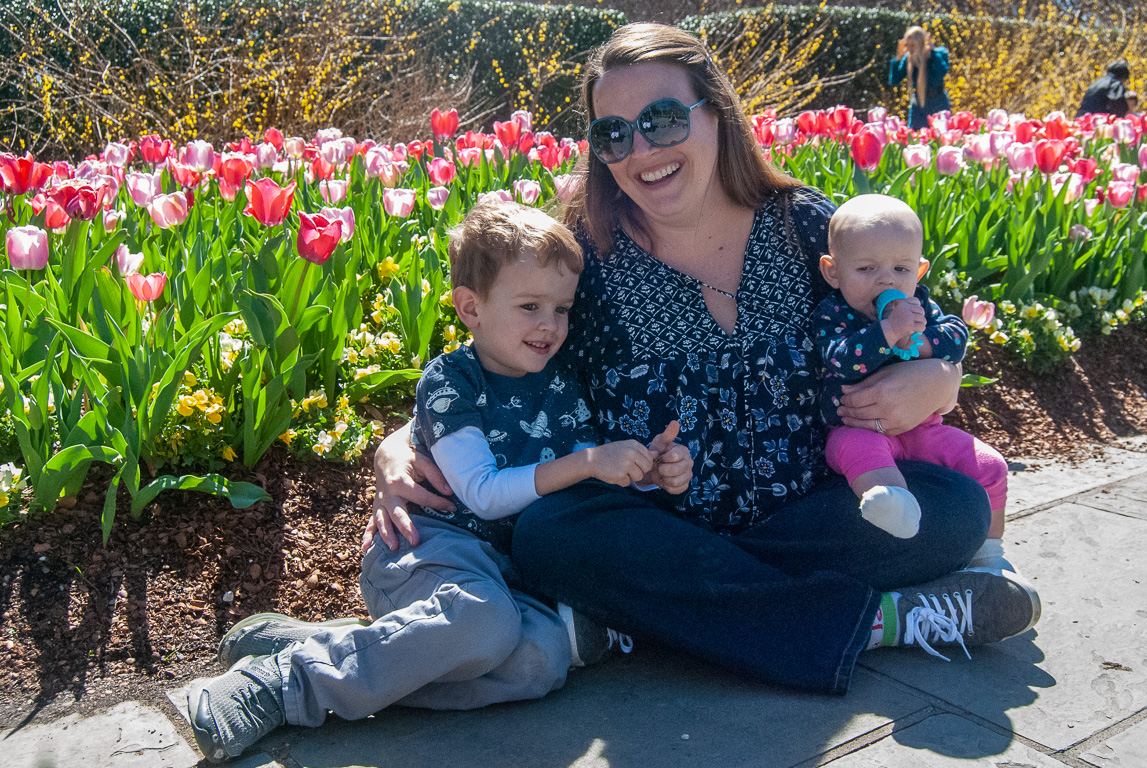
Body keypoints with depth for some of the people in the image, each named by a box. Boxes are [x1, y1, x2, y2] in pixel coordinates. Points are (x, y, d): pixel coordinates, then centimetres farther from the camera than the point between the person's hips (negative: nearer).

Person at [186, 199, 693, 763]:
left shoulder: (560, 386, 11)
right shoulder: (448, 381, -6)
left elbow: (590, 488, 17)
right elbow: (483, 495, -14)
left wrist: (648, 472, -5)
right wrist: (586, 462, -21)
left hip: (508, 565, 6)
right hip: (434, 544, -5)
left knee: (543, 657, -29)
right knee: (485, 618, -39)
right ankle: (282, 678, -29)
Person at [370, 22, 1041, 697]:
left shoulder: (808, 225, -1)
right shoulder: (583, 257, -6)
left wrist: (935, 382, -14)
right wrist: (399, 447, -19)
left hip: (807, 518, 2)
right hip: (649, 533, -1)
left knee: (956, 506, -19)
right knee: (550, 534, -31)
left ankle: (663, 603, -22)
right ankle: (876, 619, -24)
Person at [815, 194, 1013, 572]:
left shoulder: (919, 306, 7)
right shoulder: (831, 314, -10)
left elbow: (957, 336, -5)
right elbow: (841, 360, -26)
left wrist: (920, 341, -24)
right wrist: (888, 332, -35)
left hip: (921, 424, 5)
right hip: (858, 425, -5)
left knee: (989, 466, -2)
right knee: (856, 447, -39)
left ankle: (988, 548, 18)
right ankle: (890, 500, -67)